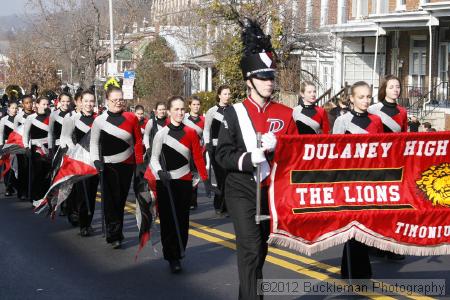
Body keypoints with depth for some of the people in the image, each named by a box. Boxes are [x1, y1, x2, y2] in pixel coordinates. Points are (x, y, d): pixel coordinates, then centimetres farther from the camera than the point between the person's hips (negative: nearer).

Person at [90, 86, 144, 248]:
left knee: (121, 200, 11)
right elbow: (94, 143, 0)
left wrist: (139, 164, 2)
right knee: (111, 200, -6)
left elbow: (138, 142, 4)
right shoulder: (99, 121, -2)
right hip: (108, 167, -2)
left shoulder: (131, 118, 0)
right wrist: (96, 161, -13)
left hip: (127, 165, 2)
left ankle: (116, 231, 25)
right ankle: (114, 236, -4)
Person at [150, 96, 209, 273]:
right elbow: (154, 158, -2)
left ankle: (178, 253, 20)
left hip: (184, 182, 2)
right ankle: (172, 258, 3)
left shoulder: (191, 133, 3)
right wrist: (160, 172, -20)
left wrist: (205, 179, 0)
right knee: (167, 220, -3)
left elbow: (198, 157, 4)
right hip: (165, 184, -2)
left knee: (182, 220, 6)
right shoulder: (161, 134, -2)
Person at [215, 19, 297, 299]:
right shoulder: (234, 113, -5)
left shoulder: (285, 114, 3)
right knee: (251, 248, -16)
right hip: (242, 189, -4)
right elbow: (222, 154, -10)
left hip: (272, 190, 4)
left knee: (261, 247, 14)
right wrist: (249, 158, -26)